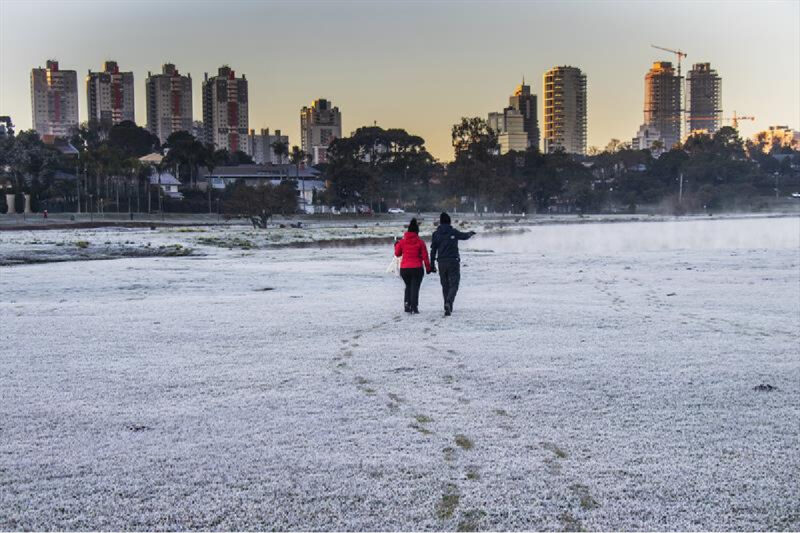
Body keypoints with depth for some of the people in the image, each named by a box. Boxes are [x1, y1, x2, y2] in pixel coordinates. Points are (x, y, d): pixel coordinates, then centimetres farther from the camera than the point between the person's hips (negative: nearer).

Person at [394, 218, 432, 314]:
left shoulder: (402, 241, 0)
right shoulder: (420, 242, -6)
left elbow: (397, 254, 13)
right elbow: (425, 256, -3)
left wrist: (396, 245, 31)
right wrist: (428, 267, 6)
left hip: (404, 268, 3)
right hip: (417, 268, -2)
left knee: (408, 286, 20)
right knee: (415, 287, 3)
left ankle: (407, 305, 9)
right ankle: (414, 307, -6)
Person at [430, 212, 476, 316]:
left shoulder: (436, 234, 1)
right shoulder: (453, 232, -4)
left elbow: (433, 250, 1)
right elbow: (464, 236, 15)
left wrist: (432, 264, 5)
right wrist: (470, 233, 38)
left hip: (442, 263, 3)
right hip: (453, 262, -3)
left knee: (445, 286, 15)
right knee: (453, 285, -1)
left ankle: (448, 307, 20)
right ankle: (448, 303, -26)